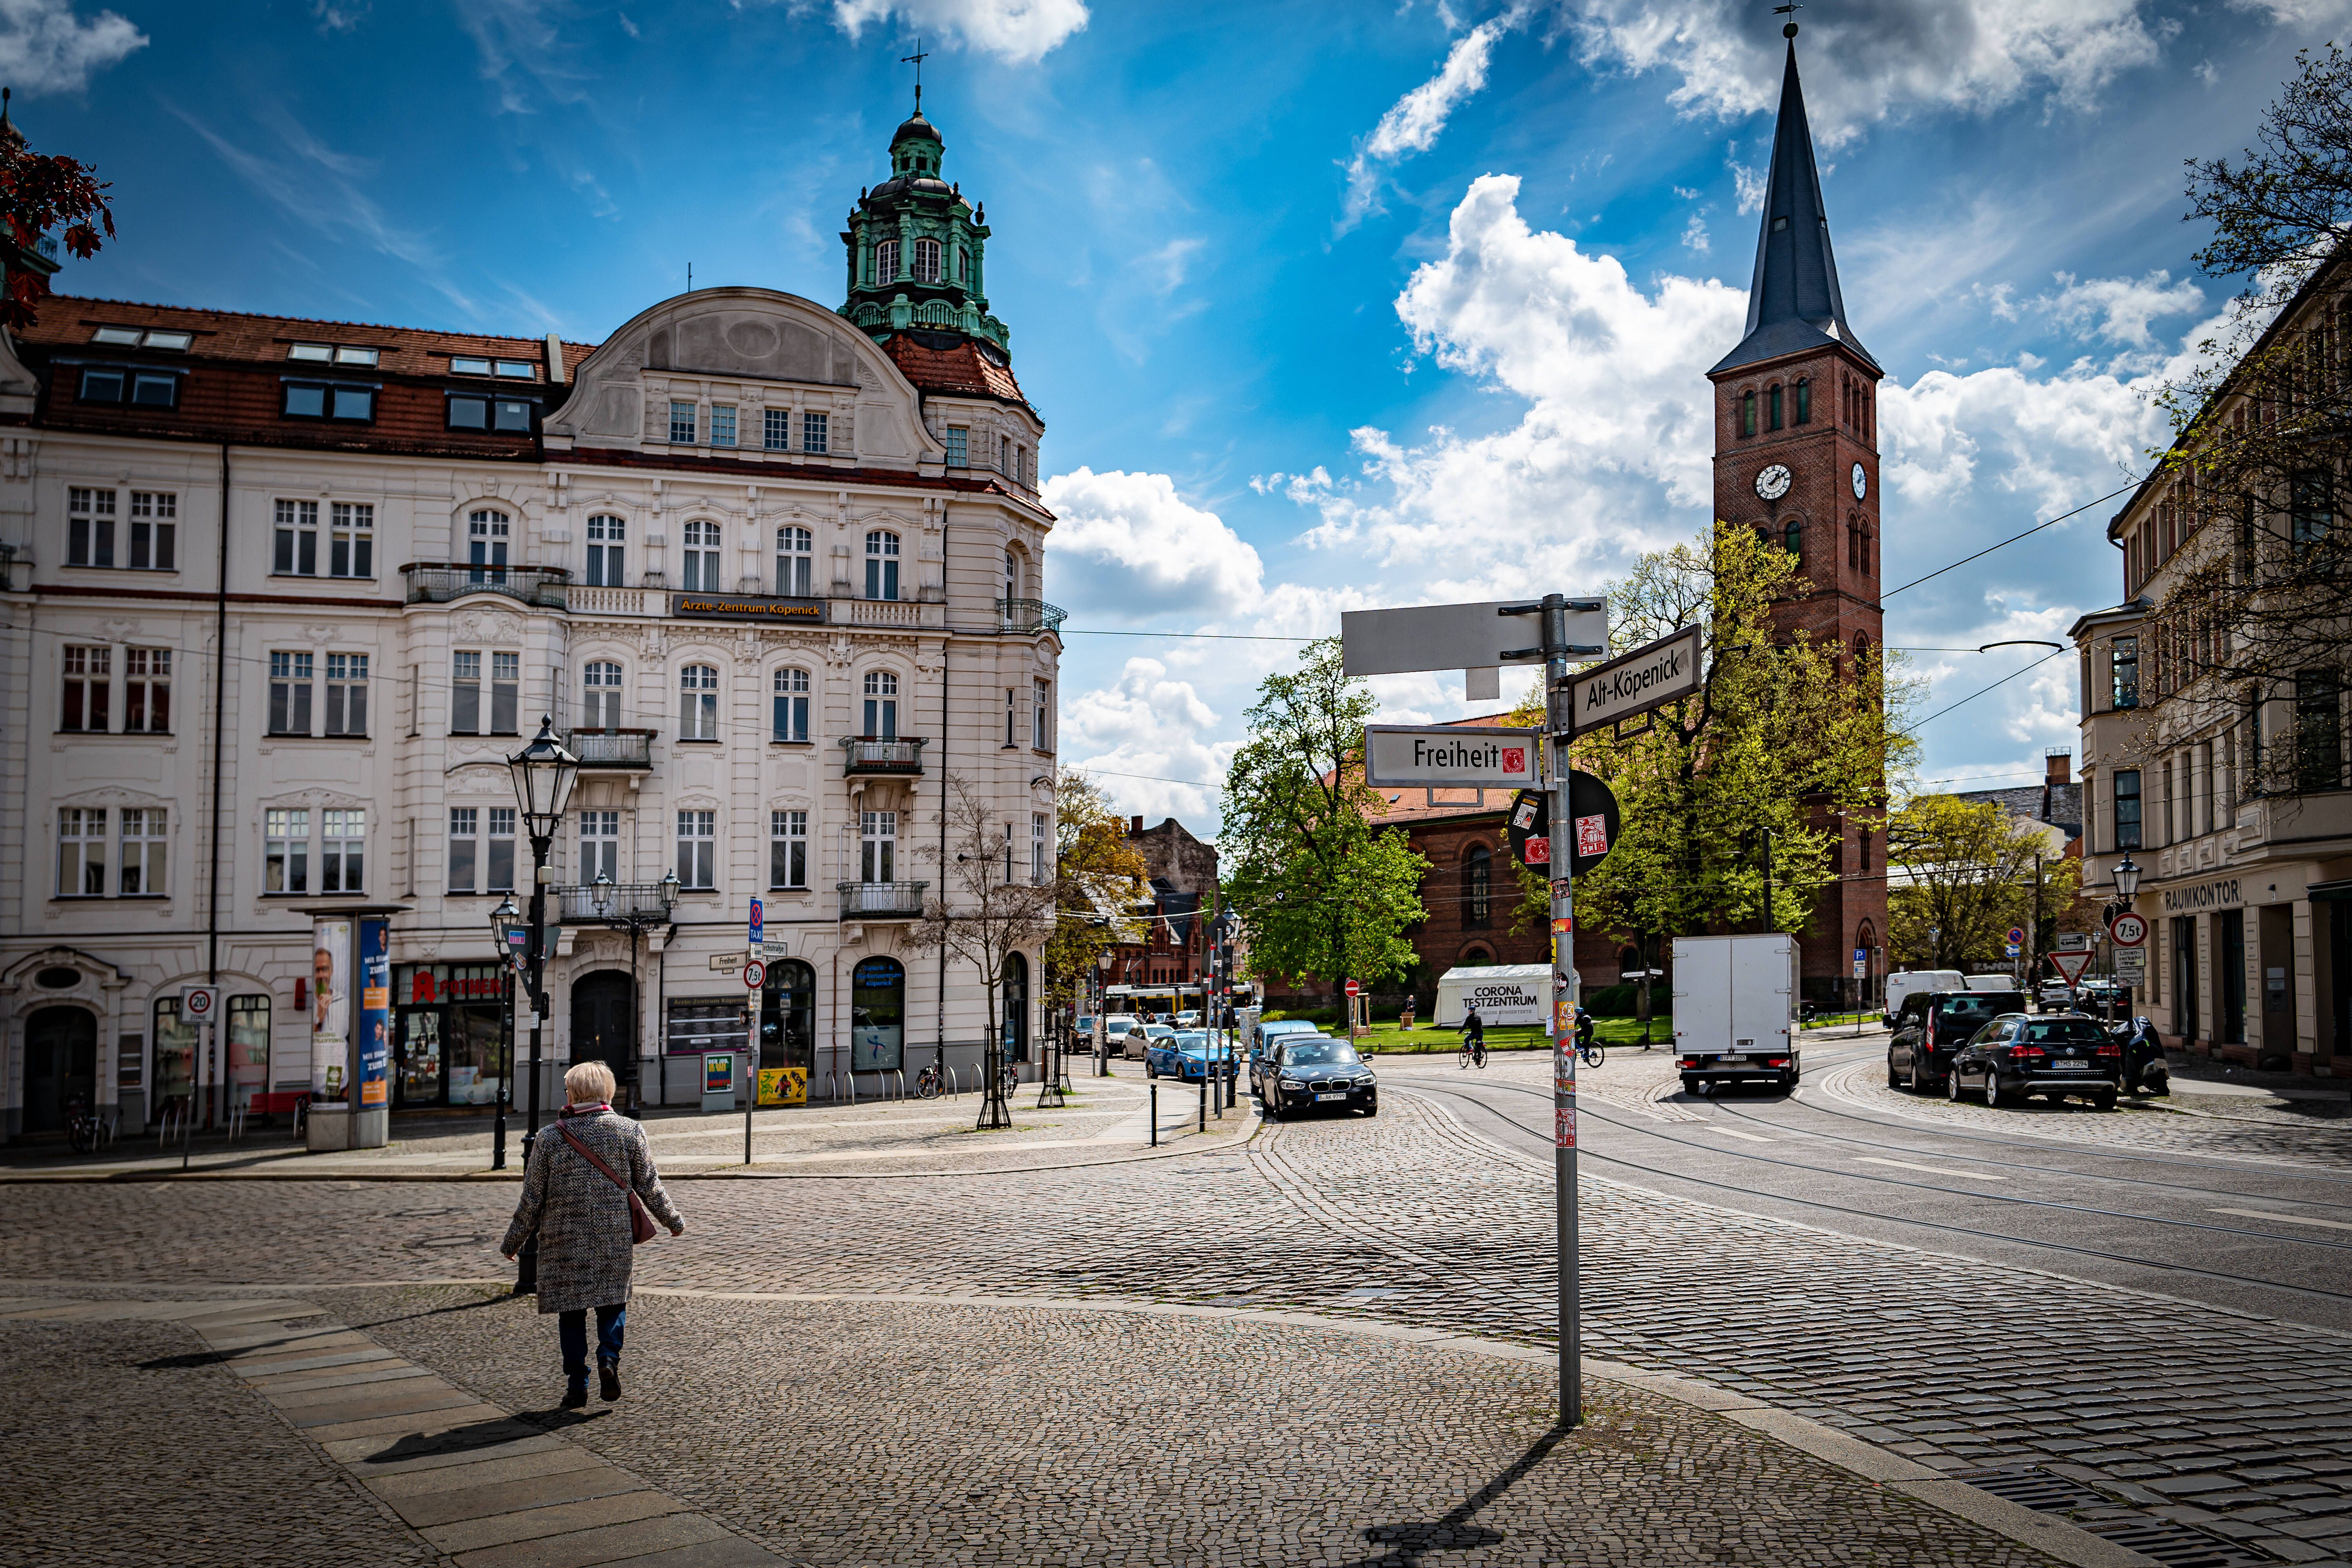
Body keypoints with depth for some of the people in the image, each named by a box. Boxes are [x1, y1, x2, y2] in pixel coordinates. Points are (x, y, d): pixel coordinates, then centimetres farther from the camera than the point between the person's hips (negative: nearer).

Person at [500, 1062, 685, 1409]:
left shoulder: (549, 1138, -4)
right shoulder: (629, 1132, -3)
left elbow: (532, 1200, 0)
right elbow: (649, 1187, 2)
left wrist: (512, 1243, 13)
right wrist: (673, 1220, 18)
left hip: (563, 1242, 0)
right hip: (614, 1240, 1)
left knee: (571, 1312, 11)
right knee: (613, 1302, 17)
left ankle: (577, 1385, 10)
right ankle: (608, 1358, -6)